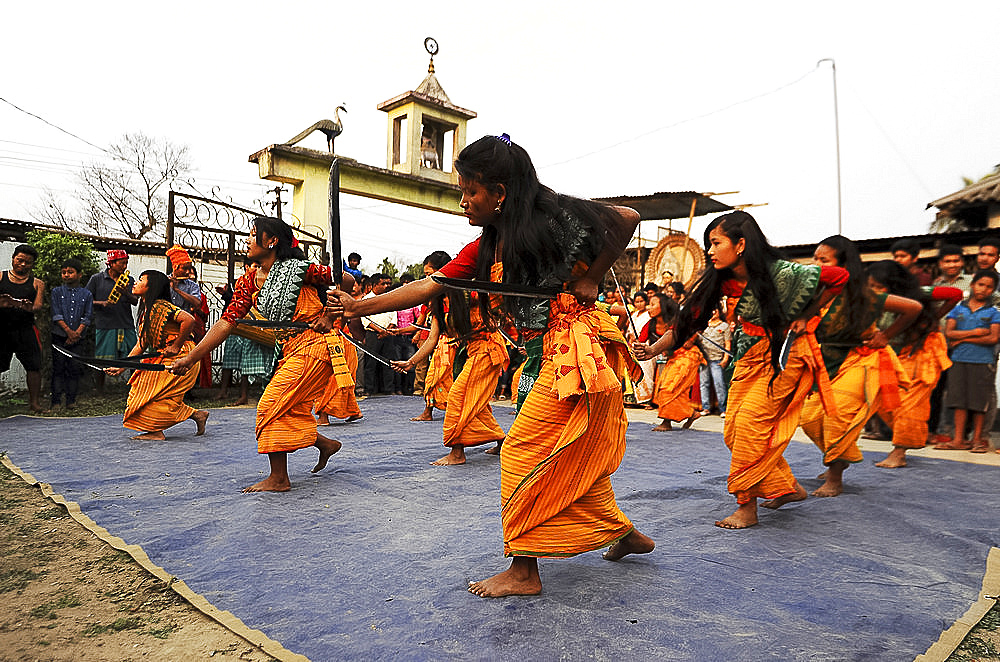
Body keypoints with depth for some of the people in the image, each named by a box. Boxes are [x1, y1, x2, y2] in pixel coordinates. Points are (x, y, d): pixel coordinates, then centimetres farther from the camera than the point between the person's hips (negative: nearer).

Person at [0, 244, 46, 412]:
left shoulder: (37, 284, 9)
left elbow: (38, 306, -3)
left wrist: (29, 308, -25)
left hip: (25, 330, 0)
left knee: (34, 366, -3)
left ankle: (34, 401, 5)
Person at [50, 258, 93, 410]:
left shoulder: (86, 294, 8)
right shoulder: (57, 291, 6)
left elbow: (87, 317, 2)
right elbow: (56, 315, -2)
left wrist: (77, 333, -10)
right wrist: (68, 331, -12)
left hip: (77, 338, 1)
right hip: (59, 336, -1)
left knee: (75, 368, 1)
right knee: (58, 368, -1)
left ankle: (71, 400, 8)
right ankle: (56, 400, 2)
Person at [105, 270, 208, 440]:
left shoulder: (161, 306, -16)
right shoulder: (145, 309, 14)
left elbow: (189, 320, -31)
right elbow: (141, 344, 16)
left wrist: (176, 346, -21)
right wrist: (122, 367, 12)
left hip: (180, 357, -9)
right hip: (164, 359, 9)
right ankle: (196, 414, 14)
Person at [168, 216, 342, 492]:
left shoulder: (297, 269, -13)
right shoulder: (249, 281, 7)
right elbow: (226, 322, 2)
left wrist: (330, 316, -10)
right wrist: (189, 358, -4)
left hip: (313, 345, -7)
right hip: (290, 351, 7)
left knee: (271, 405, -10)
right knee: (288, 411, 8)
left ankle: (279, 478, 1)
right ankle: (325, 444, 34)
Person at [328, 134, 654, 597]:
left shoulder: (553, 215, -9)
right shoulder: (484, 250, 9)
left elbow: (628, 219, -2)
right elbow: (427, 286, 3)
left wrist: (590, 278, -7)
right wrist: (359, 306, -3)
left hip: (576, 351, -8)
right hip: (542, 357, 8)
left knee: (522, 453, -7)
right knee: (573, 457, 15)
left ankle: (524, 571, 6)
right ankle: (625, 533, 35)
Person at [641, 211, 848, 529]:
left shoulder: (781, 273, -23)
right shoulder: (720, 279, -7)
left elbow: (839, 277, -12)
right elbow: (690, 318, -9)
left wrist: (805, 317, -12)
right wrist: (652, 349, -19)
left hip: (785, 354, -6)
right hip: (751, 355, 7)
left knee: (750, 421, -17)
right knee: (733, 430, 2)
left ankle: (747, 506, -4)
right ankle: (788, 486, 22)